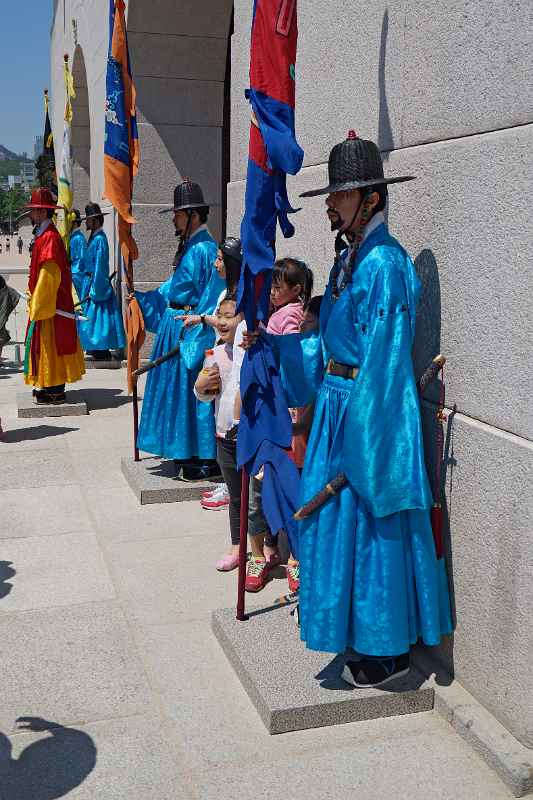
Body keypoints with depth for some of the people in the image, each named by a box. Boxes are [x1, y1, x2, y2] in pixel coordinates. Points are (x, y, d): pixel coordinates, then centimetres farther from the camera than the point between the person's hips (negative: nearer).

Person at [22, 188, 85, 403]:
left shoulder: (50, 238, -18)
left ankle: (55, 391, 2)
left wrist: (37, 308, -20)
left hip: (50, 305, -10)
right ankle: (52, 386, 21)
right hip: (45, 303, 10)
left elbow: (48, 275, -22)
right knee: (49, 345, 14)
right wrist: (35, 301, 19)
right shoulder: (44, 235, 13)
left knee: (52, 344, -4)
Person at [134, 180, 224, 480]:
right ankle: (186, 454, 27)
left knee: (192, 391, -3)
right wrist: (140, 297, 23)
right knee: (177, 388, 16)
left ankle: (205, 461, 7)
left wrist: (196, 336, -22)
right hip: (176, 329, 10)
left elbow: (210, 301, -20)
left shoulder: (204, 249, -17)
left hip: (191, 332, -10)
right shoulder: (190, 247, 13)